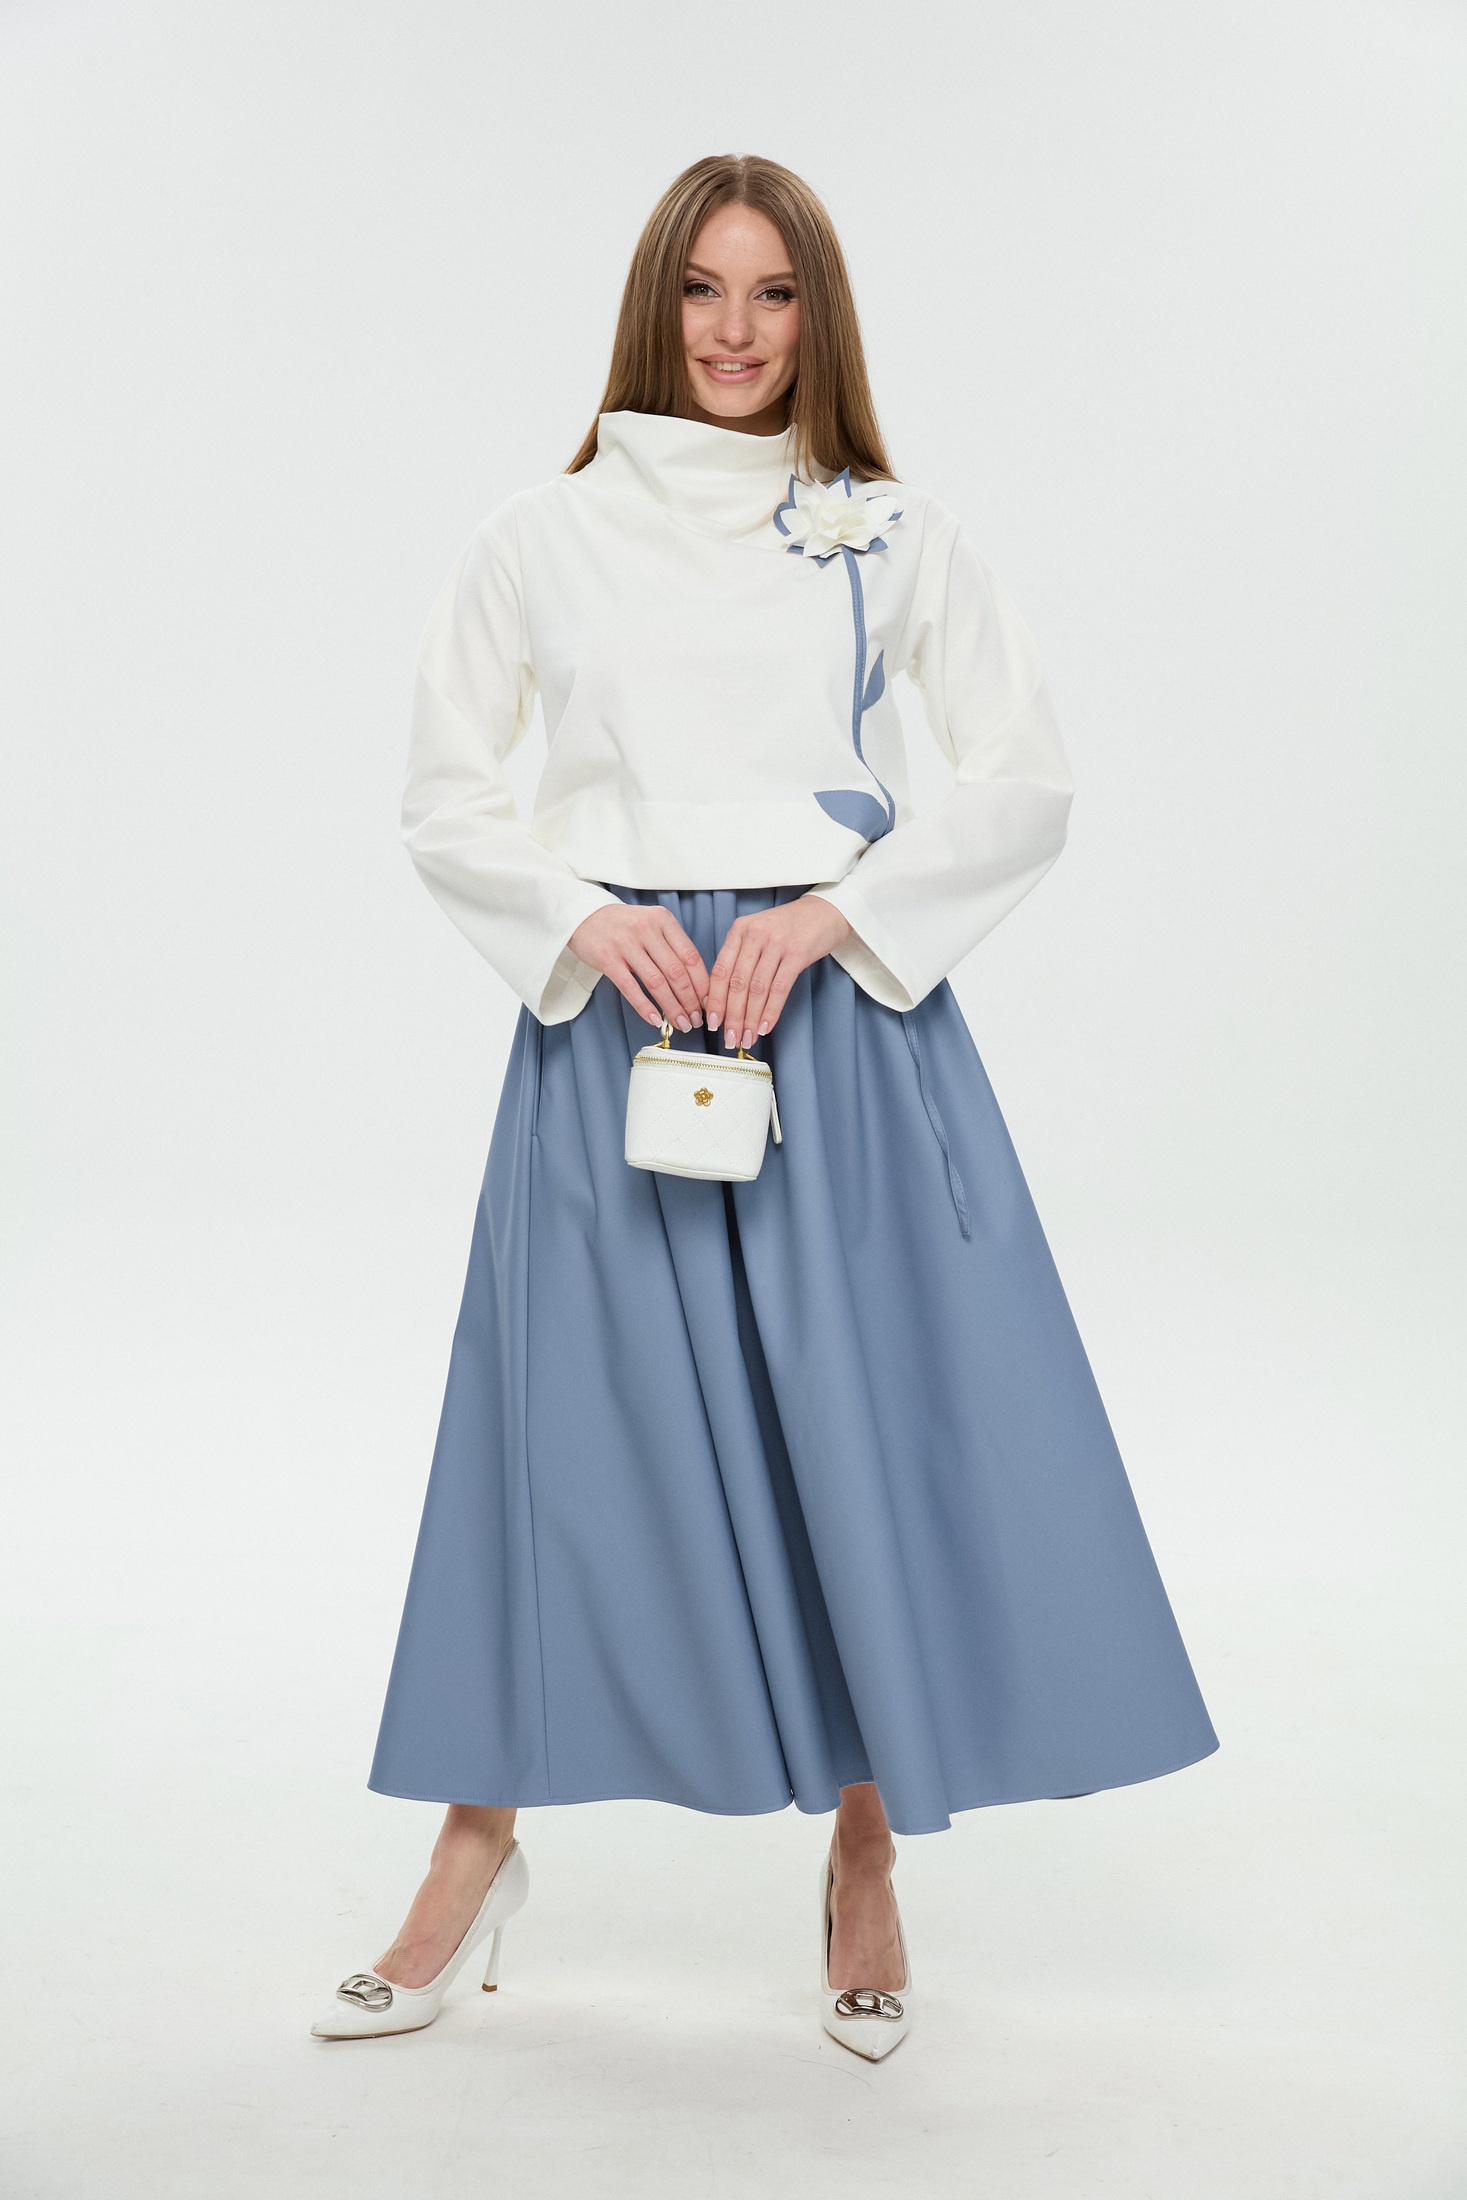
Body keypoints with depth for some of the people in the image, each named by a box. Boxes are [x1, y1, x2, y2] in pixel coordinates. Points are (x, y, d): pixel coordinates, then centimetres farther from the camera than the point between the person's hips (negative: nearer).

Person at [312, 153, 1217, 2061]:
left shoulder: (897, 536, 6)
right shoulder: (540, 540, 7)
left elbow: (1024, 781, 2)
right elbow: (446, 791, 9)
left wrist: (827, 916, -10)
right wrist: (583, 920, -9)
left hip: (846, 1017, 0)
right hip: (612, 1008, 0)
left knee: (876, 1423, 2)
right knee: (566, 1420, 4)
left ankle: (866, 1864, 21)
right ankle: (477, 1847, 22)